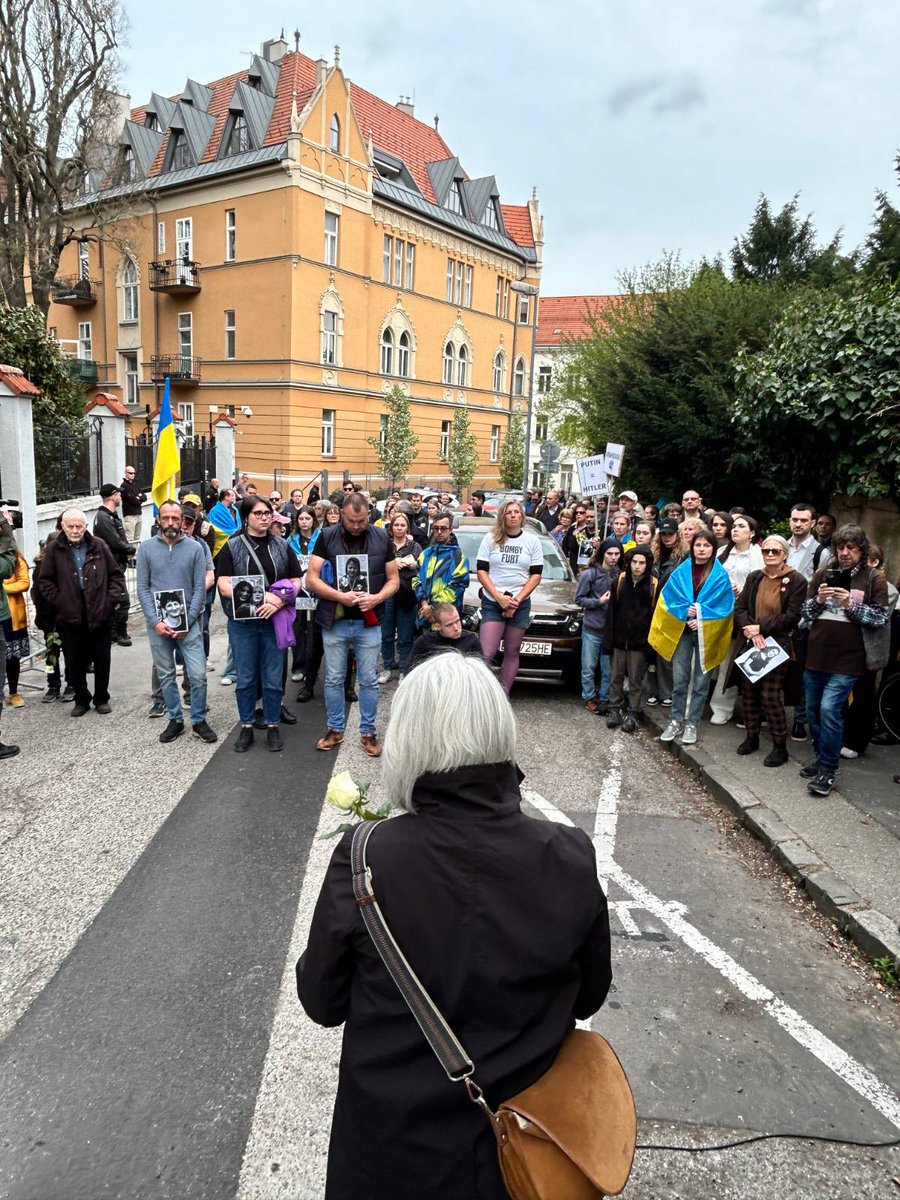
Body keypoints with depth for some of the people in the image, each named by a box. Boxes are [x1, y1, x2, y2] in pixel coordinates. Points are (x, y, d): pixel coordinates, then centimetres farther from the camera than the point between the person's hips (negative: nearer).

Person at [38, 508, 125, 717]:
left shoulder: (99, 546, 1)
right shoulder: (55, 549, 0)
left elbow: (116, 575, 6)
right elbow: (45, 582, 3)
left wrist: (111, 600, -4)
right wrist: (59, 603, -6)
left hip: (100, 616, 0)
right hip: (70, 618, 0)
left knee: (102, 661, 9)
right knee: (74, 663, 8)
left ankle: (101, 698, 25)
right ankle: (81, 699, 25)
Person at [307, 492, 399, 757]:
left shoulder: (382, 539, 0)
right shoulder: (327, 537, -4)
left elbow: (393, 579, 5)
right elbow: (311, 579, -6)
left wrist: (377, 598, -15)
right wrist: (341, 597, -19)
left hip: (369, 623, 0)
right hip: (334, 622, 0)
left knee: (369, 680, 7)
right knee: (334, 679, 10)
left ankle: (368, 732, 21)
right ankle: (335, 729, 26)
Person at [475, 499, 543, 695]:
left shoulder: (532, 540, 6)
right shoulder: (491, 538, 3)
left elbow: (536, 575, 3)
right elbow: (482, 571, 0)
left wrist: (517, 600, -8)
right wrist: (499, 597, -11)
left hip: (521, 604, 2)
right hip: (492, 603, -2)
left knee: (512, 652, 4)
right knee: (486, 653, -12)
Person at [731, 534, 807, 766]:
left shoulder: (796, 581, -5)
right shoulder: (754, 577, 10)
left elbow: (791, 618, -11)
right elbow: (739, 607, 4)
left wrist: (760, 628, -13)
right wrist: (751, 631, -13)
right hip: (750, 643, 5)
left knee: (770, 695, -7)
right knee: (748, 691, 10)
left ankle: (780, 746, 7)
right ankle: (751, 737, 26)